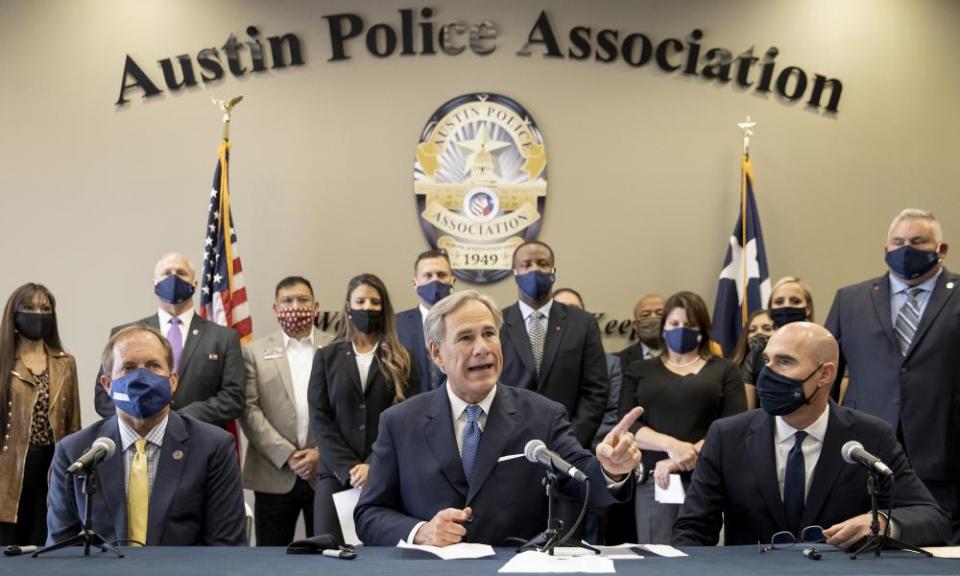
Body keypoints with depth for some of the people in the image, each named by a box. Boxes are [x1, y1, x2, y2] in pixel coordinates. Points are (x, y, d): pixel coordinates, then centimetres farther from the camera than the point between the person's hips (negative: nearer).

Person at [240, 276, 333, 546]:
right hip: (274, 474, 0)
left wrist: (322, 452, -9)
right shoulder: (255, 352, 6)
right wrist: (286, 455, -10)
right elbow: (249, 410, -1)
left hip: (327, 472, 0)